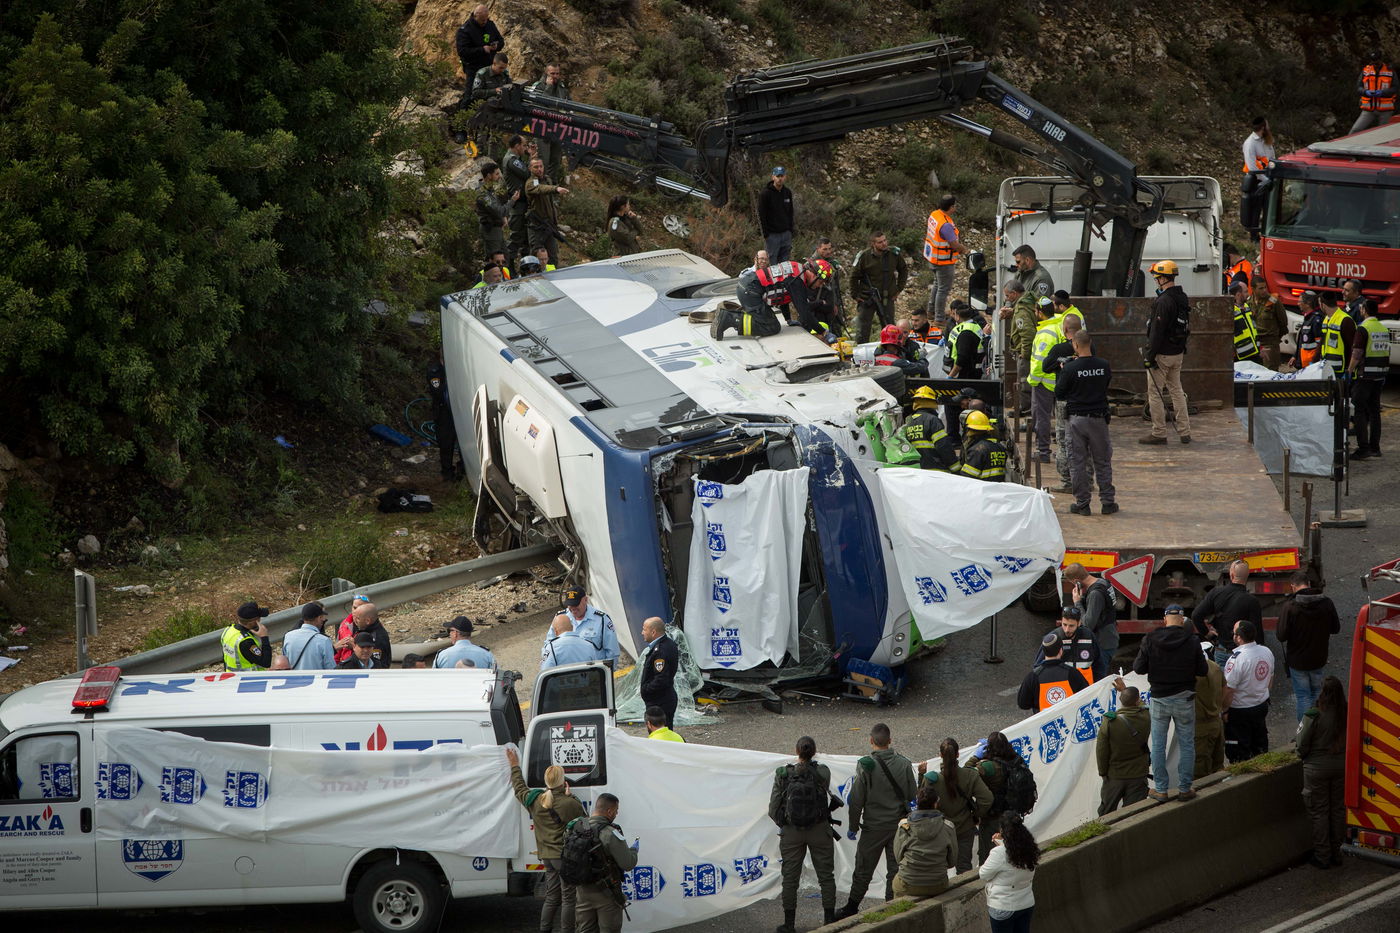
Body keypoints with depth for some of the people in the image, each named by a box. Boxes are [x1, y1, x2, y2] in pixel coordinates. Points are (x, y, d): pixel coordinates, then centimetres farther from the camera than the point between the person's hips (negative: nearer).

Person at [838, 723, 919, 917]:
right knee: (896, 869, 10)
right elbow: (913, 796, 1)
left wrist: (853, 827, -1)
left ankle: (851, 908, 18)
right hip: (899, 824, 2)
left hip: (873, 826, -2)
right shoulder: (904, 764, -5)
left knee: (863, 870, 9)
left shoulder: (865, 766, -14)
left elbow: (857, 800, -11)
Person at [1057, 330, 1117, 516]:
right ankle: (1107, 502, 12)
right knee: (1102, 462, 11)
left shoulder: (1070, 368, -14)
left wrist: (1061, 373, 10)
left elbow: (1059, 393, -6)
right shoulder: (1104, 366, -5)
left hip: (1077, 419, -2)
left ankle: (1082, 502, 7)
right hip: (1099, 418, 2)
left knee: (1078, 462, 6)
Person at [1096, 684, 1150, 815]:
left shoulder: (1109, 722, -20)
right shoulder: (1146, 718, -14)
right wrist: (1124, 689, 25)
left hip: (1114, 776, -1)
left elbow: (1101, 751, -12)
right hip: (1138, 776, 1)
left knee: (1106, 813, 18)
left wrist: (1103, 772, 4)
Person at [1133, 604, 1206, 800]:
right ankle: (1185, 788, 11)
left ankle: (1160, 789, 11)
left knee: (1158, 745, 9)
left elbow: (1138, 668, -7)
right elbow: (1202, 670, -4)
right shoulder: (1191, 641, -9)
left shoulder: (1151, 639, -9)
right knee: (1186, 744, 9)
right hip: (1184, 699, 0)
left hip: (1159, 698, 0)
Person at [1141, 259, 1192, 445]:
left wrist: (1150, 355, -18)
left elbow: (1157, 331, -22)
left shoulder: (1164, 302, -20)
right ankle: (1185, 432, 14)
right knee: (1177, 391, 15)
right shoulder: (1182, 298, 9)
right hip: (1178, 353, 9)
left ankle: (1159, 433, 2)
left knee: (1154, 393, 0)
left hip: (1162, 353, -9)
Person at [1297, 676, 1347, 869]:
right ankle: (1336, 852, 27)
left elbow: (1303, 745, -14)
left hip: (1317, 767, -4)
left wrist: (1302, 755, 8)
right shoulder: (1346, 715, -11)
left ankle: (1322, 856, 14)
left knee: (1319, 812, 8)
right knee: (1338, 809, 17)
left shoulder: (1313, 717, -23)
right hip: (1341, 765, 4)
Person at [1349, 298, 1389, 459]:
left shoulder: (1363, 329, -14)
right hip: (1379, 376, 7)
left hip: (1364, 376, -7)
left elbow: (1356, 355, -16)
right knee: (1374, 411, 14)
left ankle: (1363, 449, -9)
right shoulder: (1383, 329, 10)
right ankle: (1375, 447, 16)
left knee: (1360, 412, -4)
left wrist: (1349, 371, -5)